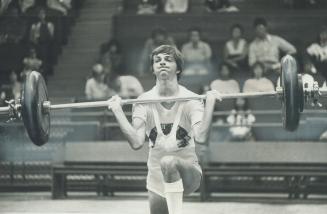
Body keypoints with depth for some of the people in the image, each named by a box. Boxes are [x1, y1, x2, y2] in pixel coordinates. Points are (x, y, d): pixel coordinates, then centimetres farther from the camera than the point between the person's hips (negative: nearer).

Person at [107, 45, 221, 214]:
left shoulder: (190, 99, -8)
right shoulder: (144, 100, -3)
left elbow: (201, 137, -25)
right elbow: (136, 142, -16)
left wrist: (210, 103, -31)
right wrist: (117, 111, -23)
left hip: (188, 173, -4)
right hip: (157, 180, 4)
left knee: (168, 162, -36)